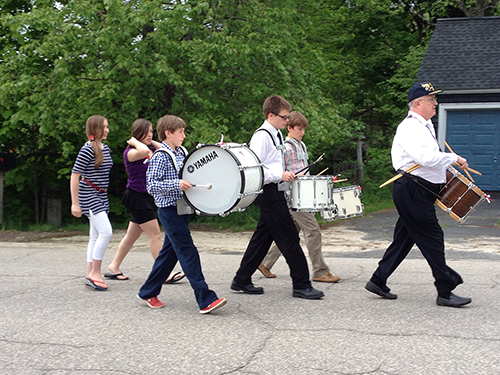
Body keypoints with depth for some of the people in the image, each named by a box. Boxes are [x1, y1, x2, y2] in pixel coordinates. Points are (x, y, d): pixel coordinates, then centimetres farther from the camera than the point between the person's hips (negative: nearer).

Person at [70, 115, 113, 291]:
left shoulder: (105, 148, 10)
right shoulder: (87, 149, -15)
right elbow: (75, 176, -16)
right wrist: (75, 203, -17)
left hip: (101, 195, 9)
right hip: (88, 195, -9)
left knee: (95, 236, 9)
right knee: (106, 232, -16)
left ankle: (90, 274, 14)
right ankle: (95, 273, -8)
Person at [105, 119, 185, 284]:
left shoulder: (152, 150, 11)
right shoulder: (130, 152, -14)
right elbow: (143, 151, -35)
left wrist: (152, 142, 2)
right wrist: (134, 141, -17)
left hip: (147, 197, 8)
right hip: (136, 197, -8)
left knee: (132, 235, 15)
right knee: (155, 235, -9)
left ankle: (114, 267, 25)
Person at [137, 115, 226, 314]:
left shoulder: (182, 152, 12)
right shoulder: (160, 157, -13)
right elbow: (151, 185, -19)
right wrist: (176, 185, -28)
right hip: (170, 211, -9)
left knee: (169, 252, 15)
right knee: (188, 253, -11)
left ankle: (148, 292, 27)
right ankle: (206, 300, -12)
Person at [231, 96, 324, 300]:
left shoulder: (276, 135, 16)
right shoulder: (261, 136, -14)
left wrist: (288, 174, 14)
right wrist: (280, 175, -24)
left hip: (274, 192, 10)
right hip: (268, 192, -10)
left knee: (263, 237, 13)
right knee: (289, 237, -7)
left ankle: (241, 281, 20)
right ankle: (301, 285, -2)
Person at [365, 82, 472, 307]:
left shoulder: (426, 126, 18)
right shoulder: (409, 128, -16)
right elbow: (427, 158, -29)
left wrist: (449, 169, 16)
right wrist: (455, 158, -18)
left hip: (419, 192, 10)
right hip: (411, 190, -10)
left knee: (404, 238, 13)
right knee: (432, 238, -7)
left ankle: (378, 281, 20)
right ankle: (445, 292, -1)